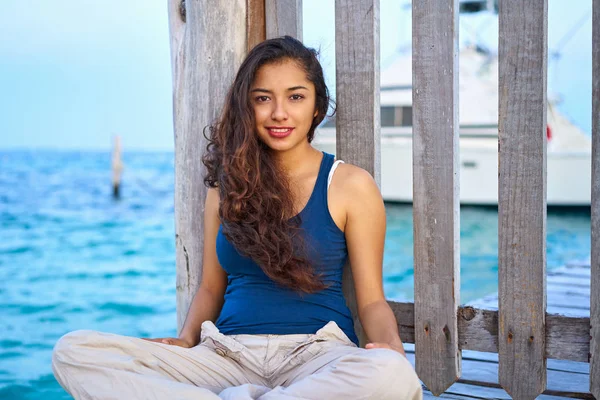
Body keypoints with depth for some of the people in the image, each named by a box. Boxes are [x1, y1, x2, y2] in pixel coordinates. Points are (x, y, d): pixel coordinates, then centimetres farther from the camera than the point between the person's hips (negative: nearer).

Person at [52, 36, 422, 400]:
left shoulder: (350, 185, 5)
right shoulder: (228, 185, 14)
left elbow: (372, 300, 4)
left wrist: (390, 344, -18)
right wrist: (187, 340, -2)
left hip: (315, 354, -2)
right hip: (228, 355, 3)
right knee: (73, 350, -18)